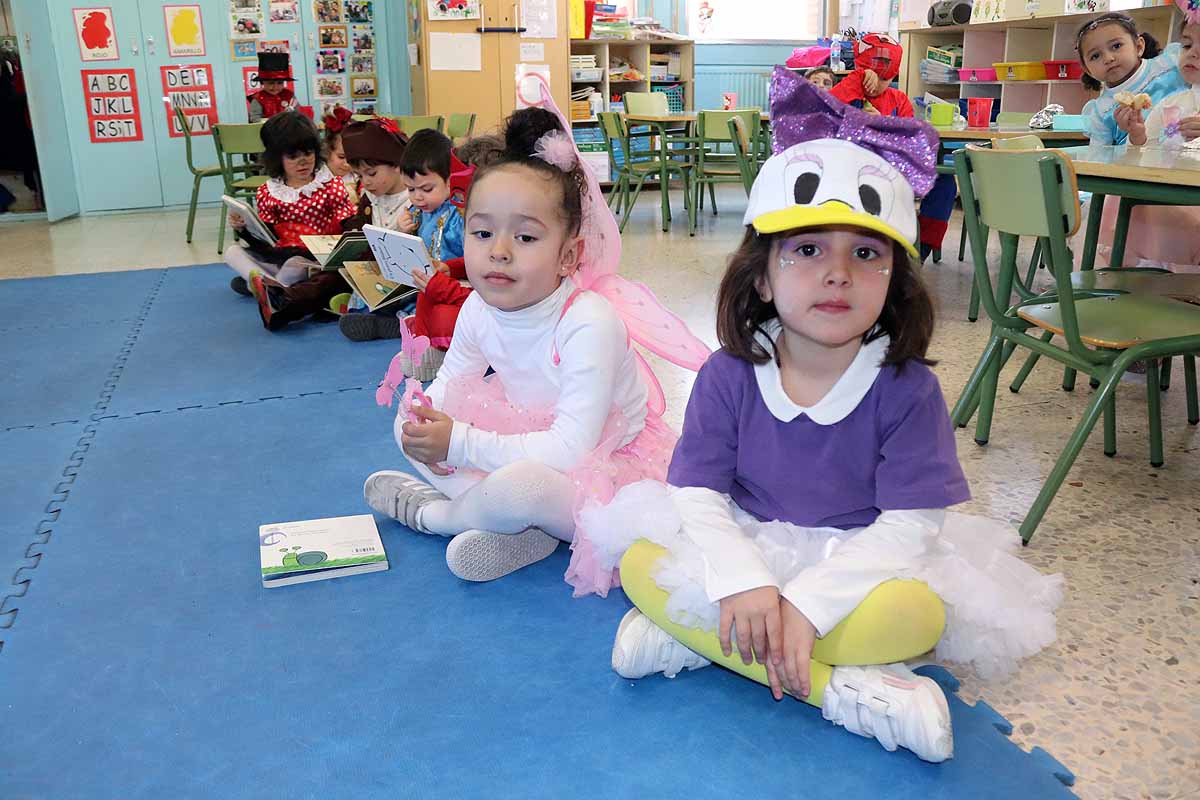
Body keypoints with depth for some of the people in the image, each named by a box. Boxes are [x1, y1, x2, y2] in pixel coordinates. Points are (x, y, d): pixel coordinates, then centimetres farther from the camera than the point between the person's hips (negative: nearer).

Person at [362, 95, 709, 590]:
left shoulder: (588, 325, -31)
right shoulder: (479, 308, -9)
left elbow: (572, 449, -34)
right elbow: (448, 384, 4)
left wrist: (460, 444, -31)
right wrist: (429, 426, -20)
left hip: (606, 465, -7)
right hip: (529, 444, 7)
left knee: (523, 482, -37)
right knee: (411, 423, 0)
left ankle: (430, 514, -1)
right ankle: (518, 525, -13)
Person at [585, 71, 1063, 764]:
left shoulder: (907, 389, -14)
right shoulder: (728, 376, -9)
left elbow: (910, 524, -17)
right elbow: (699, 492, -10)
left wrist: (802, 604, -28)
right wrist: (743, 583, -29)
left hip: (860, 563, -2)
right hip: (742, 550, 2)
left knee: (917, 611, -32)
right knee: (642, 564, -23)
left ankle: (695, 639, -23)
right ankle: (844, 688, -25)